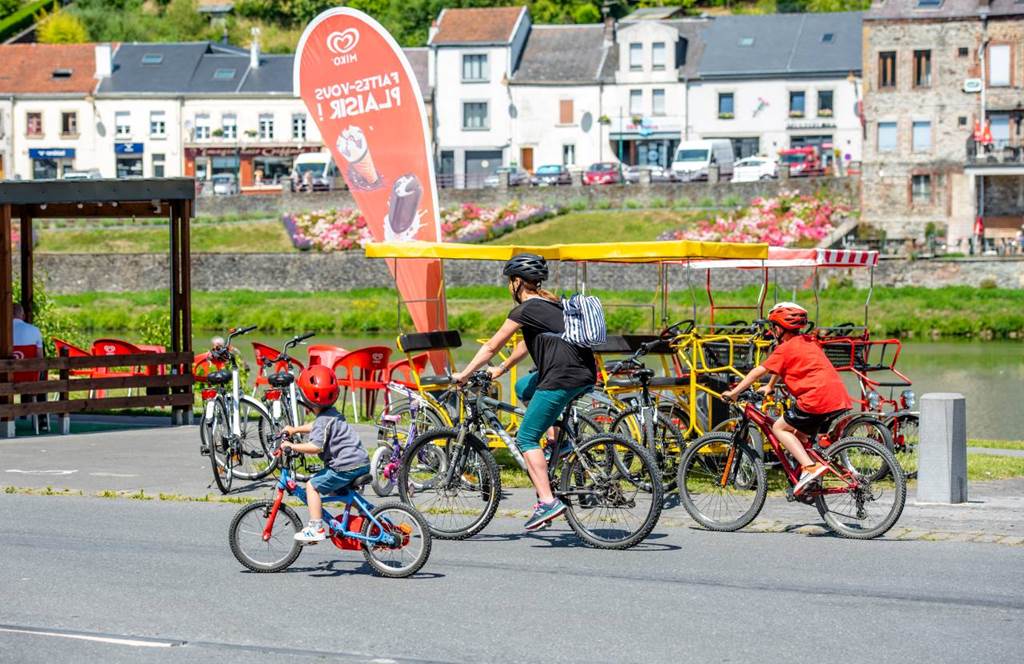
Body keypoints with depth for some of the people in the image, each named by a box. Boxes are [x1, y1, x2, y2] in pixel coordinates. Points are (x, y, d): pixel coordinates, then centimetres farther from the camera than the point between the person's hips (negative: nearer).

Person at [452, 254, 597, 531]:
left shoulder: (526, 310, -4)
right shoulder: (552, 305, 22)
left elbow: (491, 347, 3)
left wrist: (464, 374, 14)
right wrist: (501, 369, 43)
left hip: (563, 380, -9)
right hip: (586, 378, 9)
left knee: (526, 438, -3)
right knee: (523, 387, 30)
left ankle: (548, 501, -16)